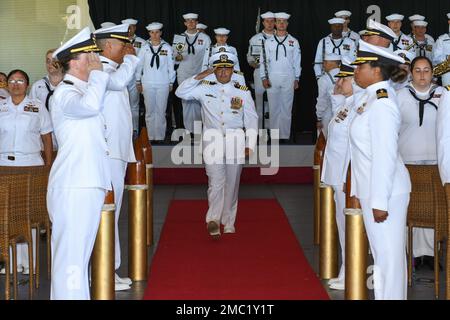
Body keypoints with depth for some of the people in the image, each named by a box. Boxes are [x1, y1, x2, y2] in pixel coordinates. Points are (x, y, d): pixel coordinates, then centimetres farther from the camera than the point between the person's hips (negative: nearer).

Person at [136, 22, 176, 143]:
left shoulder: (167, 48, 1)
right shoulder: (145, 48, 3)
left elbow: (171, 66, 6)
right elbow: (139, 65, 10)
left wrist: (171, 83, 6)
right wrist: (138, 82, 9)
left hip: (163, 84, -1)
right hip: (148, 84, 1)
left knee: (161, 111, -2)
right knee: (149, 111, 3)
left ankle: (160, 136, 4)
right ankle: (150, 136, 9)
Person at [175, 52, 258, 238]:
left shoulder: (243, 92, 8)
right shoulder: (205, 89, 8)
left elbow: (251, 119, 8)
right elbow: (181, 92, 2)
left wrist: (250, 145, 1)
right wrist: (198, 77, -6)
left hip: (235, 141, 1)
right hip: (212, 140, -1)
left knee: (232, 183, 6)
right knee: (216, 182, -12)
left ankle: (229, 223, 15)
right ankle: (213, 220, -18)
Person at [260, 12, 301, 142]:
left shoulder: (293, 42, 8)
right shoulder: (268, 42, 8)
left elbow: (297, 61, 9)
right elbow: (263, 60, 7)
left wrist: (296, 79, 5)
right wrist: (264, 78, -1)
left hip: (288, 79, 0)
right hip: (272, 78, 0)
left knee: (286, 108, 0)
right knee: (273, 108, 1)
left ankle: (285, 135, 3)